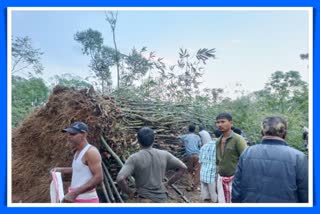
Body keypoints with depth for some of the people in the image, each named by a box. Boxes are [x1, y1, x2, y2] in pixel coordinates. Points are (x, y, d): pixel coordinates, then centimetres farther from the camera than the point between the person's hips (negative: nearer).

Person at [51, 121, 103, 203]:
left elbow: (98, 177, -25)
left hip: (86, 200, -10)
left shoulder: (91, 151, -17)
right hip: (76, 199, 10)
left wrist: (75, 193, -27)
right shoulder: (78, 151, 13)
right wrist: (62, 170, 24)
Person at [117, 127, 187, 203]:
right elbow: (183, 167, 3)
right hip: (162, 198, 5)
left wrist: (129, 192, -6)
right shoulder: (164, 155, -2)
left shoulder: (134, 158, -14)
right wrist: (167, 184, 9)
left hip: (146, 199, -4)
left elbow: (120, 179, -24)